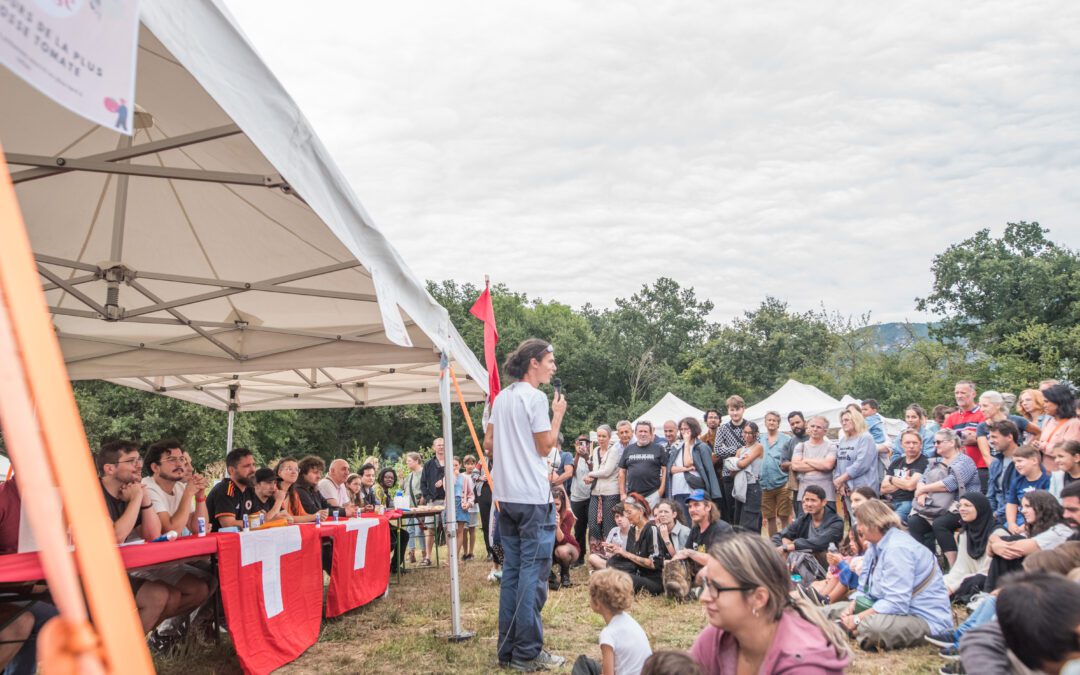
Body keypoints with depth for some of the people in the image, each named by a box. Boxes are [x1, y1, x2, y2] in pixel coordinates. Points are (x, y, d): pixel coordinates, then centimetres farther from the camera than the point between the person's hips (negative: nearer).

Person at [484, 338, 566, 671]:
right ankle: (527, 653, 2)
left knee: (511, 571, 12)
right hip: (533, 496, -8)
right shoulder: (535, 397, -11)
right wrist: (558, 414, 0)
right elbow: (545, 446, -10)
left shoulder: (501, 397, 12)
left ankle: (508, 649, 18)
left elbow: (488, 443, 15)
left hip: (505, 494, 8)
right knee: (532, 573, -2)